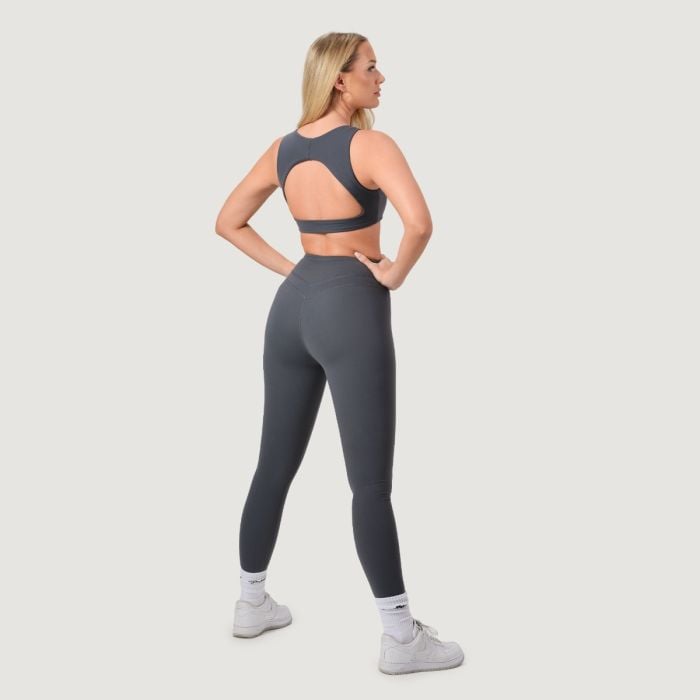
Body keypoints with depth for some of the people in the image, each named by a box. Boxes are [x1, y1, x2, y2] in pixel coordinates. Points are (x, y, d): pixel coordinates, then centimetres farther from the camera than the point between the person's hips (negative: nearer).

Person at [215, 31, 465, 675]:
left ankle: (252, 602, 29)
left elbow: (228, 222, 17)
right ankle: (401, 637, 5)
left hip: (293, 302, 7)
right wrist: (396, 273, -10)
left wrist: (287, 267, 13)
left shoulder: (283, 149, 10)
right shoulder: (371, 145, -11)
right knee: (371, 481, -3)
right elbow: (420, 222, -27)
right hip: (351, 307, -7)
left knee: (274, 465, 16)